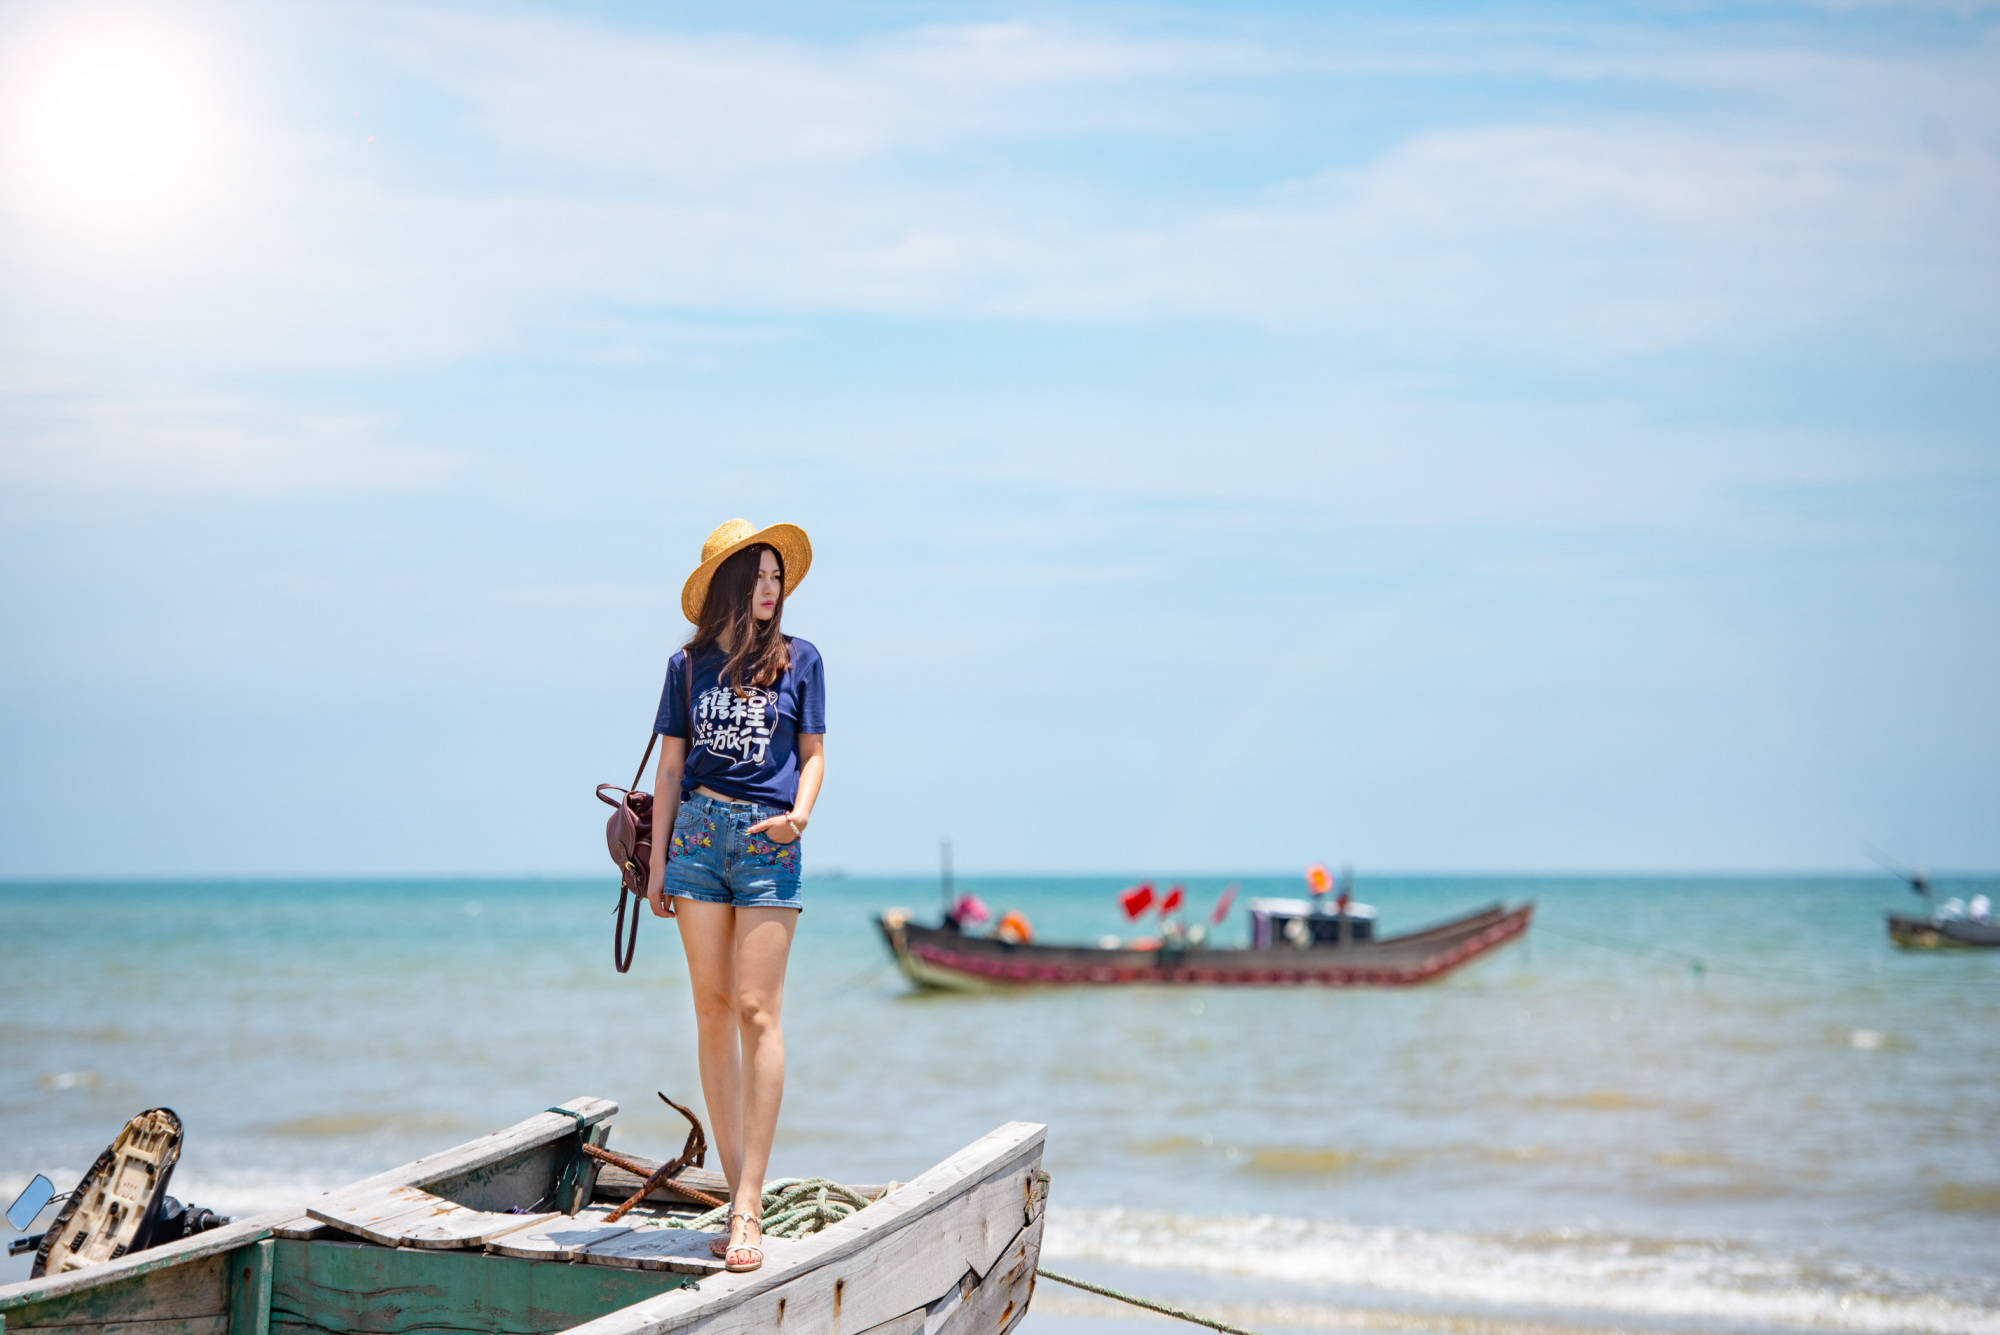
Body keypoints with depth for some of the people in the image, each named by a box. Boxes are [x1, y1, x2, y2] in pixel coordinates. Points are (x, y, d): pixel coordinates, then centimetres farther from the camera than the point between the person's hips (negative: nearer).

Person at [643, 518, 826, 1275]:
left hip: (768, 843, -2)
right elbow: (671, 767, 12)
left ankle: (748, 1209, -11)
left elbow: (812, 753, 8)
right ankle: (739, 1194, 9)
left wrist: (799, 814, -11)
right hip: (698, 834, 2)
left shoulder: (798, 659, 6)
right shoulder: (689, 666, 9)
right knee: (712, 1011, 2)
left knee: (756, 1010, -10)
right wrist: (657, 861, 8)